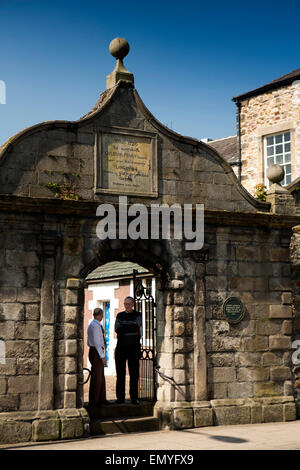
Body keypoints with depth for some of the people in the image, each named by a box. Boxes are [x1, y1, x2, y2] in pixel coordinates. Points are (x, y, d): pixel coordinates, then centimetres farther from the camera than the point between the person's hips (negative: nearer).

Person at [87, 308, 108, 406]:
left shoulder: (92, 325, 15)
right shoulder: (96, 326, -16)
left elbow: (89, 342, 21)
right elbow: (97, 342, -21)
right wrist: (102, 356, -21)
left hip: (92, 350, 11)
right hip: (96, 353, -11)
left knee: (101, 377, 15)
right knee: (96, 378, -6)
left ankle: (101, 399, 22)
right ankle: (93, 401, -2)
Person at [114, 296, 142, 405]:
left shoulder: (138, 315, 5)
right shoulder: (120, 315, 11)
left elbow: (137, 326, -13)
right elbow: (117, 329, -3)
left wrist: (123, 327, -9)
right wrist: (130, 328, -12)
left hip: (134, 347, -2)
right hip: (121, 347, 2)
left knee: (134, 373, -2)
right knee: (120, 373, 1)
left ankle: (134, 398, 1)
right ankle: (120, 397, 6)